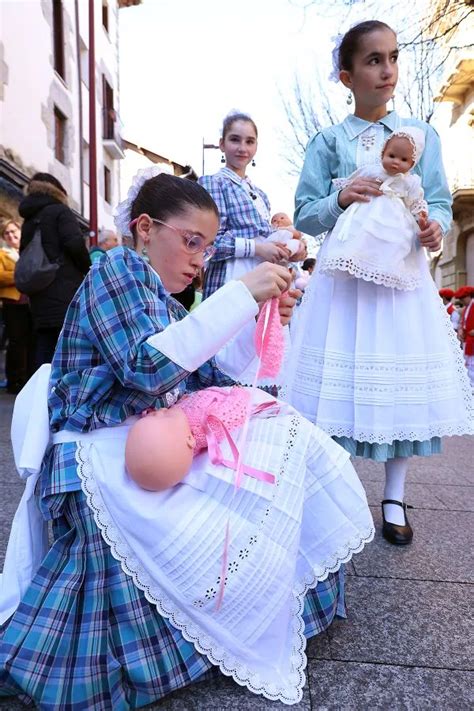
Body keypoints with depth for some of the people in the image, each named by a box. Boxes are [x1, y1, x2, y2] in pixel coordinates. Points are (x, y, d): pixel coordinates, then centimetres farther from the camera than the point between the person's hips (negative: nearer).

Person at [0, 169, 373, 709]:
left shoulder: (166, 302, 18)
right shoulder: (116, 268, -6)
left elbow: (209, 379, 12)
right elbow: (146, 368, -24)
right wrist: (240, 295, -22)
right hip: (104, 455, -8)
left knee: (287, 442, -5)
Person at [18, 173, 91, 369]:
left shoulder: (28, 220, 22)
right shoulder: (59, 211, 1)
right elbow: (75, 243, -13)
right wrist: (88, 270, 1)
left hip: (40, 301, 7)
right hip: (66, 297, -7)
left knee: (44, 360, 7)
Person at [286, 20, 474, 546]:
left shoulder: (421, 133, 10)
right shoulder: (328, 142, 6)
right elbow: (305, 216, 3)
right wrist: (339, 201, -15)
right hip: (343, 273, -1)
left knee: (400, 379, 3)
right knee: (341, 380, -2)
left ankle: (394, 499, 20)